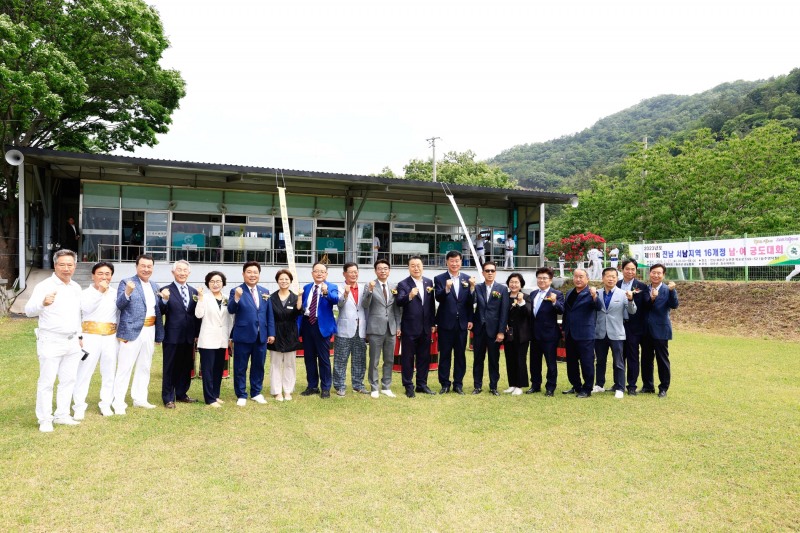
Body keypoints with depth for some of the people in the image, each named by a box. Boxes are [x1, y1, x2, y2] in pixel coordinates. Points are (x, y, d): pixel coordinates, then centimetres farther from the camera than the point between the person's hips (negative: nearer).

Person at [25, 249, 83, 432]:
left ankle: (62, 415, 23)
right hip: (51, 342, -6)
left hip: (72, 342, 6)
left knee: (68, 380, 12)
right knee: (46, 382, 2)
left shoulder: (76, 287, 10)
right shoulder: (44, 285, -11)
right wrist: (43, 303, -43)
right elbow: (29, 310, -22)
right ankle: (45, 419, 12)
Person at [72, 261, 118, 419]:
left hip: (110, 337, 3)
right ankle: (79, 406, 7)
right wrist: (99, 291, -18)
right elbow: (86, 308, -18)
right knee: (84, 371, -2)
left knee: (109, 372, 9)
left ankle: (106, 404, 20)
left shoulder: (115, 294, 10)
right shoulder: (86, 292, 1)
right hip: (91, 336, -3)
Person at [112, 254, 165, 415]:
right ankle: (118, 403, 6)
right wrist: (127, 292, -33)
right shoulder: (127, 282, -4)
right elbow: (120, 305, -15)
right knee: (124, 368, -1)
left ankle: (139, 399, 25)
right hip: (132, 331, -6)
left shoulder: (154, 286, 13)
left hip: (150, 331, 6)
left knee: (144, 367, 14)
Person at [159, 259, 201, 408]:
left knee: (186, 367, 14)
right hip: (172, 336, -5)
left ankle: (181, 394, 29)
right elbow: (160, 313, -12)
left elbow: (197, 315, 10)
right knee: (170, 368, 6)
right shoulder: (166, 290, -5)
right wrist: (165, 300, -28)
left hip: (189, 337, 5)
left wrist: (197, 334, 9)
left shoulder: (193, 291, 9)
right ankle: (168, 398, 17)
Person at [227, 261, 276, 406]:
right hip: (243, 336, -4)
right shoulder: (236, 291, -4)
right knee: (240, 367, 6)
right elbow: (231, 310, -17)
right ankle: (241, 395, 19)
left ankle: (256, 393, 28)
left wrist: (271, 333, 6)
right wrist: (237, 298, -35)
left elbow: (269, 314, 11)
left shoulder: (265, 292, 9)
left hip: (261, 336, 4)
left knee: (258, 366, 14)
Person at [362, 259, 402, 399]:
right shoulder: (369, 285, -2)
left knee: (389, 360, 10)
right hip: (376, 328, -4)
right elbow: (364, 305, -11)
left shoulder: (394, 287, 10)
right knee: (374, 361, 3)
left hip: (391, 329, 4)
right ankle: (374, 388, 14)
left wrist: (398, 326, 8)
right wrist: (370, 290, -25)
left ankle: (386, 387, 22)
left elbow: (396, 309, 12)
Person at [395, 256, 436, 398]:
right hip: (409, 328, -4)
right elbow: (399, 302, -23)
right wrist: (410, 296, -42)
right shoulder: (403, 284, -8)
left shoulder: (429, 282, 7)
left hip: (426, 327, 5)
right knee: (408, 358, 5)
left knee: (424, 357, 12)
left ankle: (422, 384, 25)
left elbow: (432, 304, 11)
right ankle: (408, 386, 16)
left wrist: (433, 323, 10)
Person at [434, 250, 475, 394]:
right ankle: (445, 384, 16)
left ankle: (458, 383, 20)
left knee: (460, 354, 9)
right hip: (446, 323, -2)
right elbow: (438, 298, -14)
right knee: (445, 354, 6)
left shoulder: (467, 279, 5)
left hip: (462, 323, 2)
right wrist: (446, 288, -30)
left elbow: (471, 302, 2)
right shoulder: (439, 279, -1)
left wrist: (472, 287, -14)